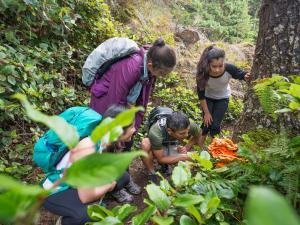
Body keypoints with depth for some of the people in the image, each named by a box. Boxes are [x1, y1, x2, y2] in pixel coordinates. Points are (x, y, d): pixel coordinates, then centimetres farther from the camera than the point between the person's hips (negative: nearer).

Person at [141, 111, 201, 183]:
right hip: (156, 150, -3)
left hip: (173, 147, 4)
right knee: (145, 144, -37)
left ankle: (165, 164, 6)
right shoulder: (155, 133, -40)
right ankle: (151, 174, -12)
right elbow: (160, 159, -27)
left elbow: (197, 137, -5)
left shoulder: (190, 126, -30)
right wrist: (183, 157, -32)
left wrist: (187, 147, -21)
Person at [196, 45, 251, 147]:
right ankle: (200, 144, 23)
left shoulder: (229, 68, -35)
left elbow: (241, 74, -14)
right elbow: (201, 94, -20)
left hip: (223, 98, 1)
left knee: (215, 124, -4)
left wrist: (247, 76, -40)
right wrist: (206, 112, -13)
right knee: (207, 123, -4)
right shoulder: (203, 73, -34)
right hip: (208, 98, 0)